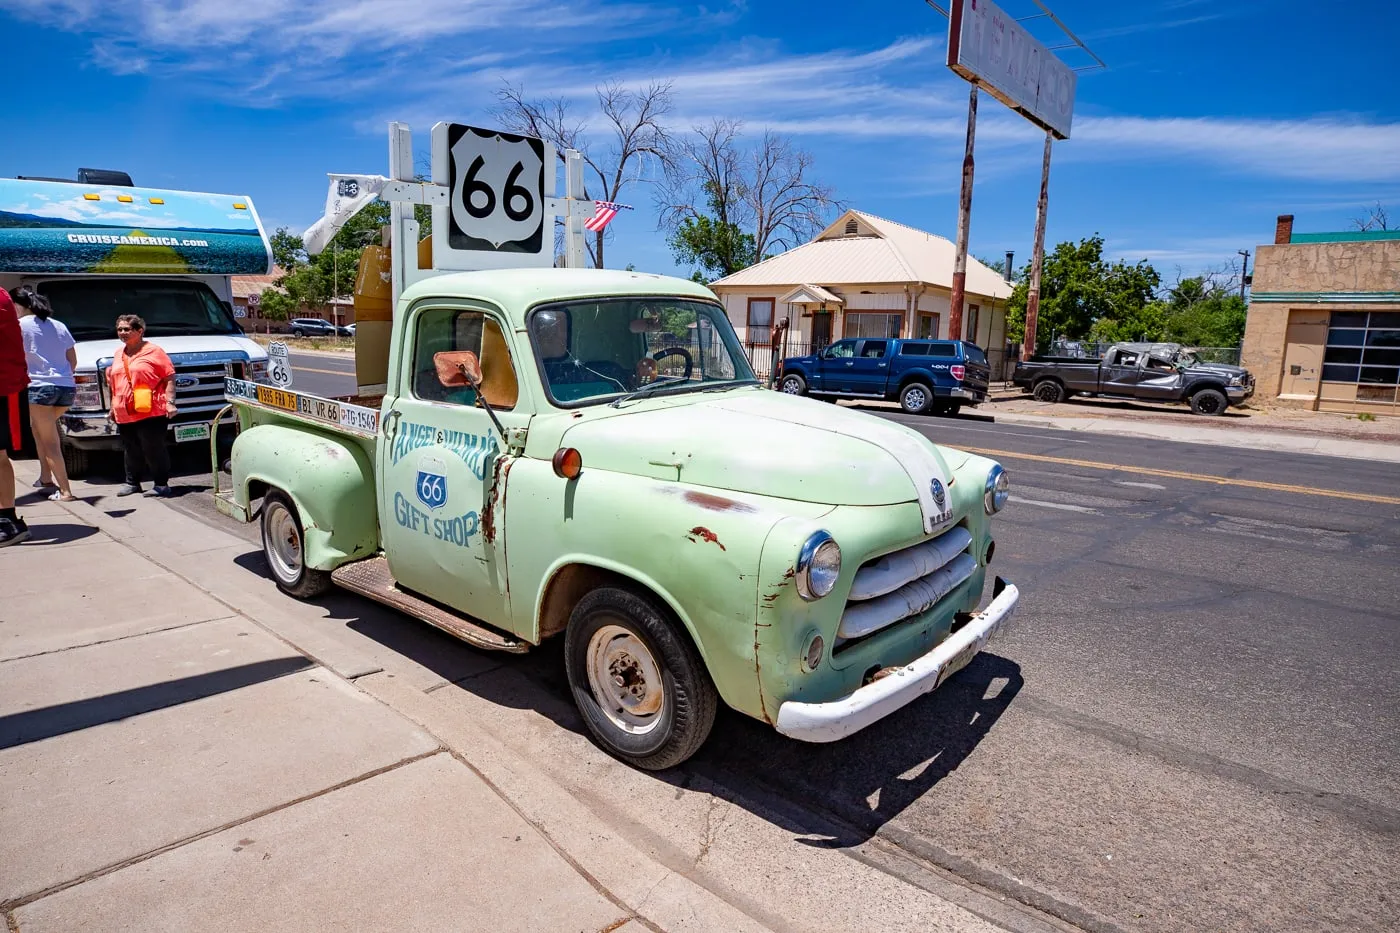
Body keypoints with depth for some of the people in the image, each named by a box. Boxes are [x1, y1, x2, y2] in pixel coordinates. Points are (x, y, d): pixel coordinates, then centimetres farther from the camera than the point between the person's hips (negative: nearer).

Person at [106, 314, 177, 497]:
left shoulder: (153, 351, 0)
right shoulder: (119, 354, 20)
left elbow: (169, 377, -5)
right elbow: (114, 384, 28)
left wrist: (170, 402, -13)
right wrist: (113, 408, 26)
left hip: (151, 413, -6)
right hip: (125, 415, 7)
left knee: (154, 449, -5)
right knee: (131, 451, 11)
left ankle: (161, 484, 2)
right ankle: (132, 483, 22)